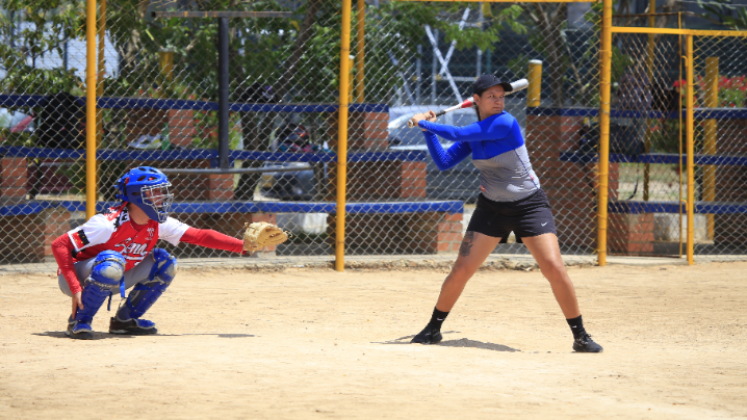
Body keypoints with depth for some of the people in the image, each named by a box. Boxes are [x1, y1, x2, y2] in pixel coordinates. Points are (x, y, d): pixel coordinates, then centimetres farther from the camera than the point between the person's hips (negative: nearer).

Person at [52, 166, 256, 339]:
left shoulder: (158, 225, -8)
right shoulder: (110, 223, -29)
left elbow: (199, 236, -9)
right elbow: (59, 245, -30)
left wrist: (243, 245, -20)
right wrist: (76, 288, -36)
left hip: (111, 281, 7)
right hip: (77, 275, -7)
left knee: (164, 264, -5)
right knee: (112, 263, -37)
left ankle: (125, 319, 5)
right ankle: (79, 320, -19)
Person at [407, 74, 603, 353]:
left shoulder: (504, 123, -19)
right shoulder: (473, 134, 1)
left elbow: (457, 134, -22)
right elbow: (443, 162, 4)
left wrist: (425, 123, -10)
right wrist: (427, 130, -3)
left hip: (529, 205, -5)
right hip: (492, 207, 5)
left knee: (554, 267, -17)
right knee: (461, 270, -2)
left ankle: (580, 336, -5)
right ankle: (433, 329, 15)